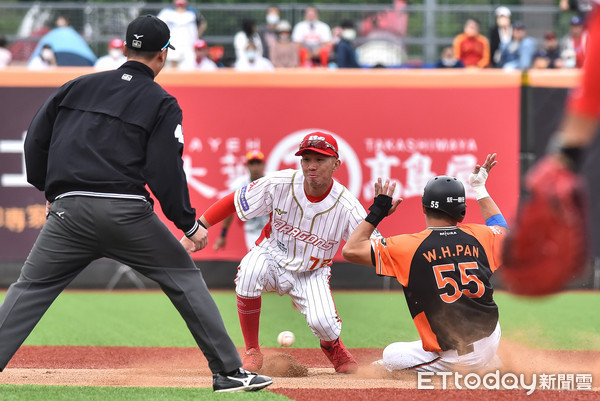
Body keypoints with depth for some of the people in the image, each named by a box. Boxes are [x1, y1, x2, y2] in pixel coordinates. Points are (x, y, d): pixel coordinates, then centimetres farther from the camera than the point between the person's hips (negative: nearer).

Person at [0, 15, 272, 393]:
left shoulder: (77, 86, 15)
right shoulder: (162, 104, 4)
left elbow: (36, 141, 13)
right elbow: (166, 171, -5)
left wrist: (50, 191, 24)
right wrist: (189, 224, 4)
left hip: (68, 208, 2)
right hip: (126, 212, -2)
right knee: (185, 280, 10)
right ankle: (229, 371, 8)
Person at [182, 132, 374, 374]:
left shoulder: (346, 207, -21)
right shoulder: (280, 184, -20)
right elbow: (232, 202, -10)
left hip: (312, 274, 0)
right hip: (273, 257, 0)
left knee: (323, 322, -27)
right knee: (250, 271, -35)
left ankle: (333, 346, 17)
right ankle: (252, 351, -14)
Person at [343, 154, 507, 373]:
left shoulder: (409, 246, -12)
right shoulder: (478, 236, 0)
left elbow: (350, 250, -7)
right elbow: (501, 227, 28)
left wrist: (377, 212, 2)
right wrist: (480, 188, 38)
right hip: (490, 342, 5)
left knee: (389, 355, 16)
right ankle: (491, 365, 34)